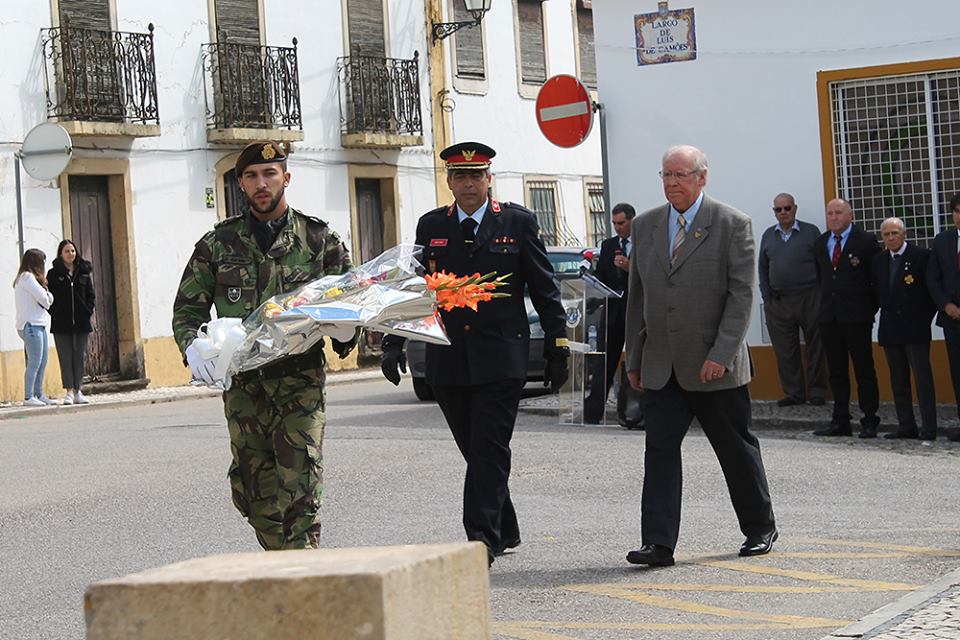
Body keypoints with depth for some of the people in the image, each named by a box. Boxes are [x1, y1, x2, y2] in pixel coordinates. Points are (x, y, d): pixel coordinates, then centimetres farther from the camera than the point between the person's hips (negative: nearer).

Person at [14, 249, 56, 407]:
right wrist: (47, 300, 5)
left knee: (42, 362, 11)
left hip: (38, 324, 10)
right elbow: (43, 298, -16)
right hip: (31, 324, -10)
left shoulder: (27, 277, 21)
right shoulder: (27, 277, -10)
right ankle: (28, 397, -12)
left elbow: (49, 299, 17)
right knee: (34, 362, -12)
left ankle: (39, 395, 16)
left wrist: (47, 298, -4)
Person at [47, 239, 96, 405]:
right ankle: (69, 392, -5)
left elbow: (91, 295, 11)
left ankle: (77, 391, 12)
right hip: (61, 324, -2)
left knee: (80, 357, 4)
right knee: (66, 358, -4)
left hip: (81, 323, 2)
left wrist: (88, 311, -2)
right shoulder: (53, 274, 2)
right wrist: (55, 314, -10)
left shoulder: (84, 272, 9)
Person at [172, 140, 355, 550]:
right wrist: (191, 346, -7)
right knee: (254, 493, 5)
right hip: (241, 382, 2)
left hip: (300, 379, -2)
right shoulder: (218, 243, 12)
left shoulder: (319, 238, 9)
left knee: (300, 486, -13)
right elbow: (188, 306, 14)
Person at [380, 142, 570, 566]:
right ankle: (504, 531, 25)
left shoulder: (517, 223, 2)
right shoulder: (430, 227, 9)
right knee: (475, 450, 11)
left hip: (501, 355, -3)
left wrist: (557, 348, 2)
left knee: (490, 448, -10)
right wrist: (394, 343, 0)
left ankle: (482, 538, -11)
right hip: (448, 357, 3)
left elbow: (544, 289, 5)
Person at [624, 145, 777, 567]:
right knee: (660, 450, -5)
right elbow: (637, 296, 13)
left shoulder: (732, 225, -5)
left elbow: (741, 295, -10)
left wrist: (721, 355, -17)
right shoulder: (645, 226, 9)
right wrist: (634, 358, 10)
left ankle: (760, 528, 26)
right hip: (661, 367, 4)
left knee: (737, 449, 8)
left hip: (714, 366, -4)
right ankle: (658, 543, -6)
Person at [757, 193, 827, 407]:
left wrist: (821, 294, -5)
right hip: (777, 303, 3)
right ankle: (793, 393, 11)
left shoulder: (811, 232, 1)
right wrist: (767, 296, 5)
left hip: (809, 300, -3)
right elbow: (762, 268, 14)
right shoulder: (768, 236, 12)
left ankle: (817, 391, 10)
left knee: (815, 347, 2)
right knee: (785, 350, 4)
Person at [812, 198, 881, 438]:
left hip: (857, 317, -5)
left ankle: (869, 421, 2)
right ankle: (840, 421, 12)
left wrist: (871, 308, -4)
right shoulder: (820, 243, 12)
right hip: (829, 316, 5)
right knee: (836, 371, 8)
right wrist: (826, 301, 11)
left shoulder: (865, 241, -4)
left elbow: (878, 277, -3)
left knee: (864, 370, -1)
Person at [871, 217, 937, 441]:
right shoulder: (879, 260, 11)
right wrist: (886, 311, 7)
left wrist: (925, 319, -6)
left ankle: (929, 428, -5)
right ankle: (906, 426, 13)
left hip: (915, 328, -6)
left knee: (923, 378, -6)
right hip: (890, 328, 6)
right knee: (898, 380, 8)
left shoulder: (921, 255, -5)